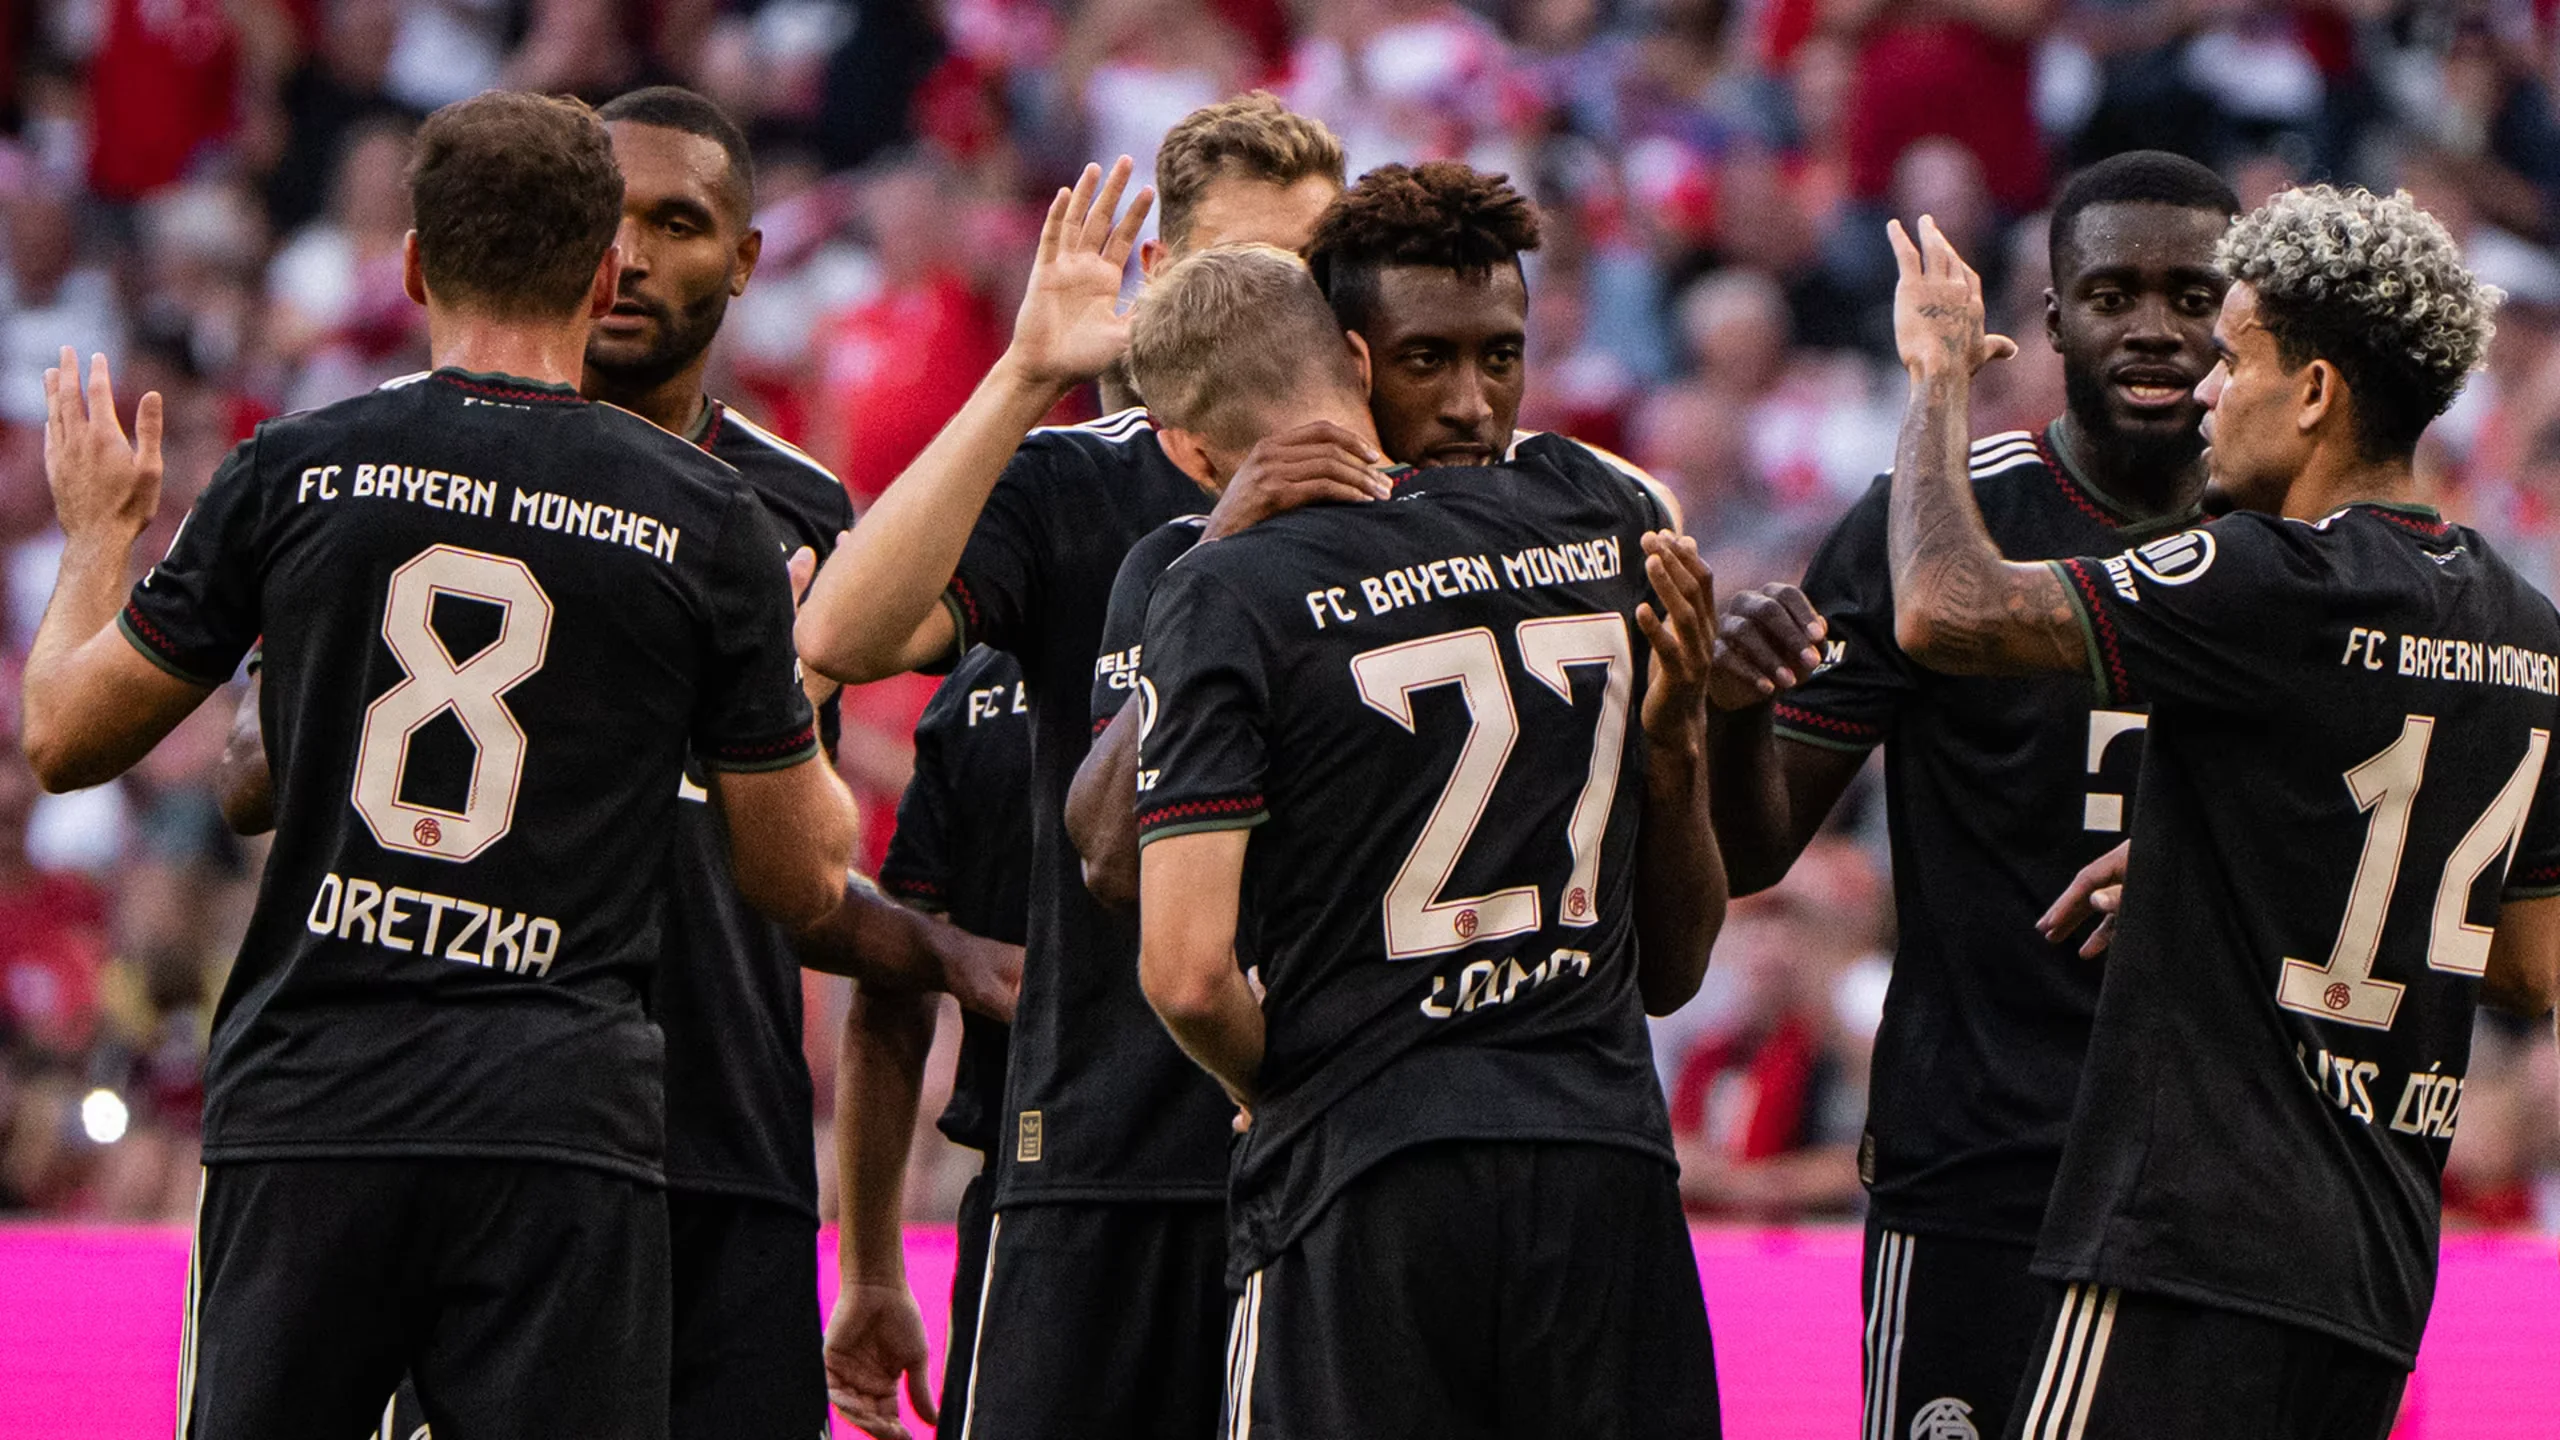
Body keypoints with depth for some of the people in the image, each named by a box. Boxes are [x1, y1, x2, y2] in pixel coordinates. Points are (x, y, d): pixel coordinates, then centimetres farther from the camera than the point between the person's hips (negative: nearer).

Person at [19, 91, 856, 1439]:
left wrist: (99, 530, 30)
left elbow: (66, 735, 12)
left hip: (305, 1103, 1)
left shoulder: (293, 471, 2)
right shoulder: (708, 520, 1)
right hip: (564, 1118, -1)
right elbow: (802, 877, 8)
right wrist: (800, 691, 28)